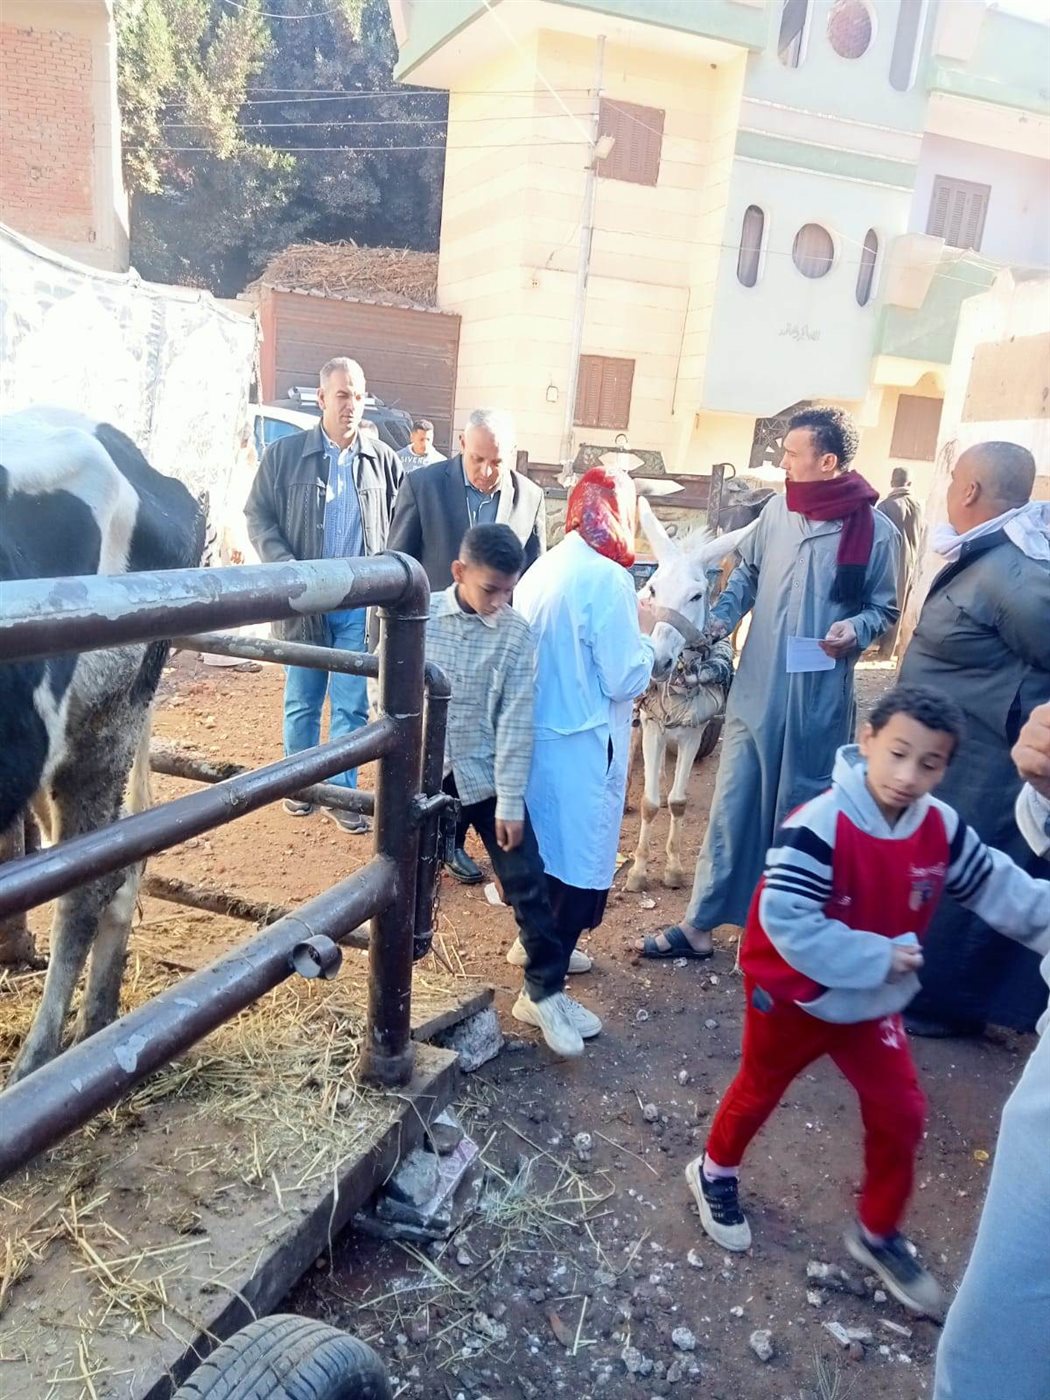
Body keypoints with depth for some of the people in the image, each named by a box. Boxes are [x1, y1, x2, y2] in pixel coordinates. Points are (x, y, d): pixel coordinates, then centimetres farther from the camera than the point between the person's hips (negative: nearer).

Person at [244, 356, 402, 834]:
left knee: (352, 704, 4)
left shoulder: (383, 459, 4)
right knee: (301, 701, 11)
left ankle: (341, 792, 16)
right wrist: (288, 571, -12)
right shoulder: (284, 453, 0)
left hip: (361, 602, 1)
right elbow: (258, 516, 2)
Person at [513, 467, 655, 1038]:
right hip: (582, 744, -8)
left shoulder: (545, 567, 5)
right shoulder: (607, 579, -18)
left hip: (539, 732, 8)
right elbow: (624, 678, -16)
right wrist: (645, 634, 1)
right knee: (581, 863, 3)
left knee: (549, 847, 24)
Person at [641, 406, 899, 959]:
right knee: (731, 808, 8)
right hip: (755, 691, 3)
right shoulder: (778, 509, 0)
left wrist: (855, 629, -18)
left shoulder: (876, 531, -8)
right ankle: (699, 924, 19)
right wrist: (719, 616, -2)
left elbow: (884, 608, 2)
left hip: (818, 701, -2)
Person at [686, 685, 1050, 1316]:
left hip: (874, 1000, 5)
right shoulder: (819, 825, -32)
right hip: (793, 994, -5)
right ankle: (715, 1174, 46)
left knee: (901, 1113, 12)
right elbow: (783, 921, -35)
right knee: (759, 1091, 17)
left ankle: (878, 1235, 36)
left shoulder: (942, 828, -12)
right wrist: (878, 957, -30)